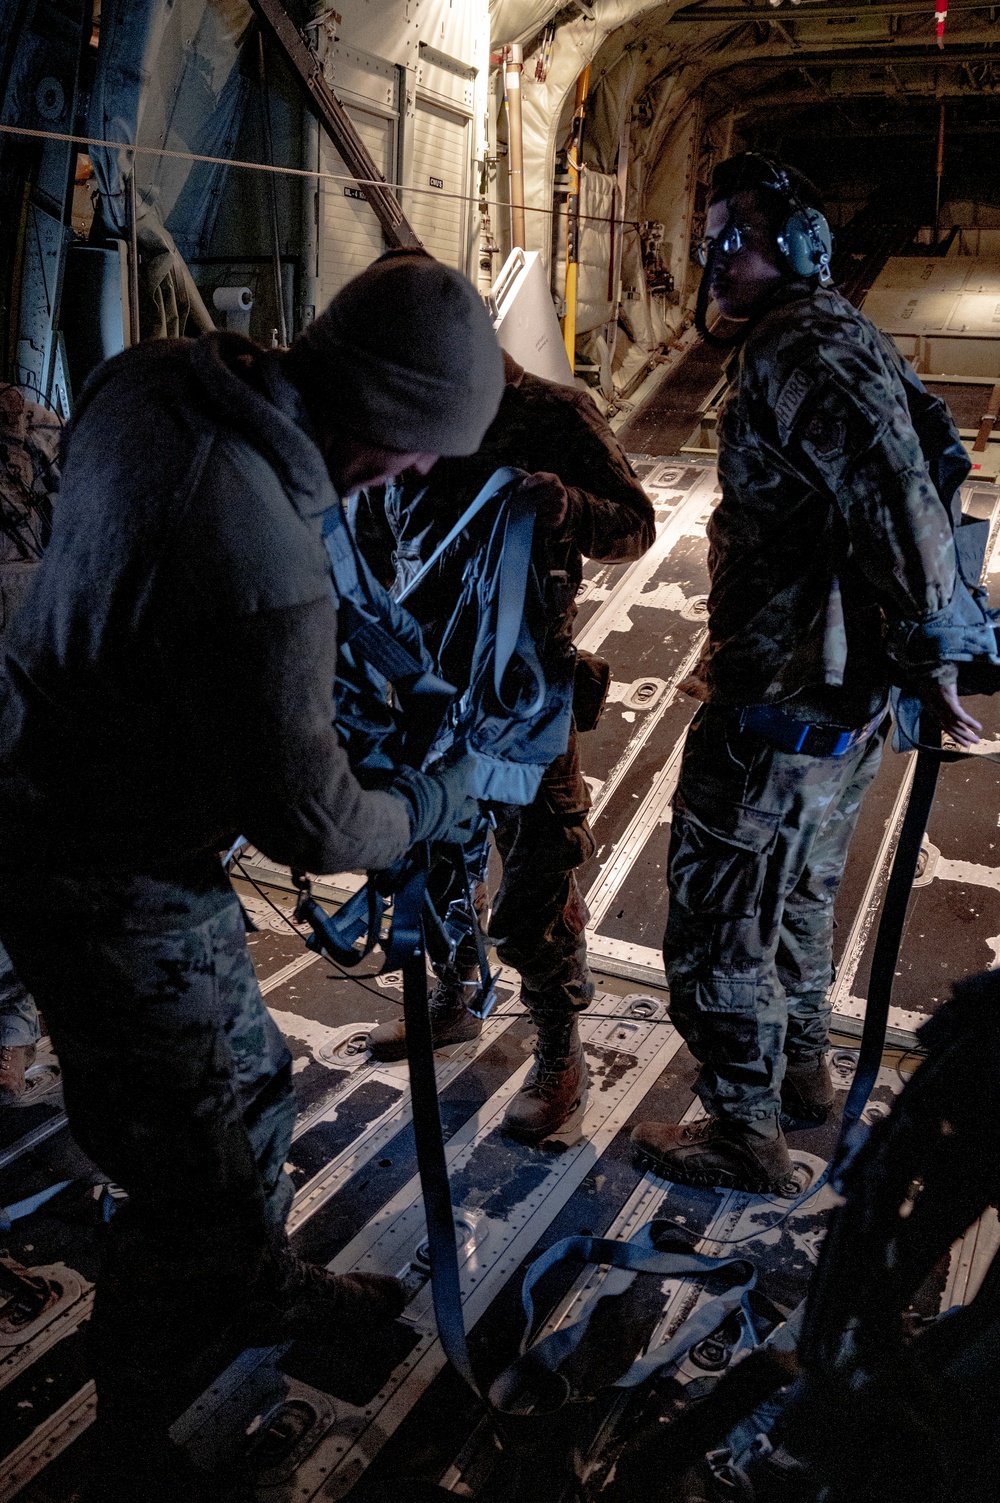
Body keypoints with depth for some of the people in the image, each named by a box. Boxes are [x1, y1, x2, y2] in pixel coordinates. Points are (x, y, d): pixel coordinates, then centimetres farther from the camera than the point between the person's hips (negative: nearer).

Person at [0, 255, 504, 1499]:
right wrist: (427, 805, -2)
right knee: (198, 1169, 8)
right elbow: (311, 826, -24)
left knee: (240, 1080, 25)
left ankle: (260, 1286, 51)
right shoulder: (267, 568, -35)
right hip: (108, 885, -9)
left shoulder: (148, 378, -8)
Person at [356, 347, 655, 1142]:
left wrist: (571, 509, -28)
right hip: (425, 682, 6)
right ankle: (456, 996, 42)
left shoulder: (555, 414, -7)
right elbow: (369, 547, 16)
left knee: (537, 876, -2)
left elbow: (636, 525, -6)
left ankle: (561, 1055, 17)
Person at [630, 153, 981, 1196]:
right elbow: (936, 454, 21)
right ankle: (802, 1067, 44)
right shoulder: (847, 337, 14)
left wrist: (927, 658, -22)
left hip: (778, 702, -11)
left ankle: (745, 1135, 17)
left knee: (720, 916, 2)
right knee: (798, 888, 25)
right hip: (846, 690, 11)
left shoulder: (797, 349, -18)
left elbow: (898, 499, -31)